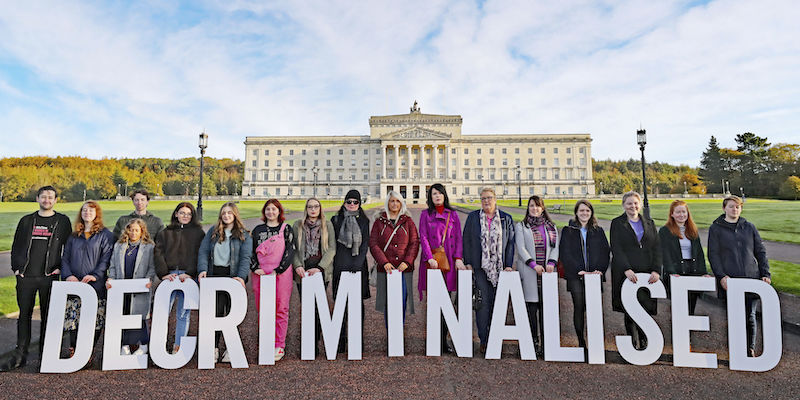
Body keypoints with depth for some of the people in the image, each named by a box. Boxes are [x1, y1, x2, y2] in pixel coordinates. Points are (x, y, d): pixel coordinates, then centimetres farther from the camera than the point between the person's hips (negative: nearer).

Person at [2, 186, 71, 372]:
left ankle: (45, 355, 15)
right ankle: (20, 355, 18)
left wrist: (61, 268, -5)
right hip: (25, 276, 3)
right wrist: (16, 267, 3)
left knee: (48, 316, 4)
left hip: (49, 277, -2)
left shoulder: (62, 221, 3)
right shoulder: (26, 221, 11)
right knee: (24, 315, 8)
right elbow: (16, 246, 14)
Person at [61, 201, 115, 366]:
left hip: (95, 285, -3)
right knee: (72, 320, 1)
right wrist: (68, 275, -4)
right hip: (74, 284, 4)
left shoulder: (105, 235, 4)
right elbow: (65, 258, 14)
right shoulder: (74, 236, 17)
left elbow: (107, 258, -4)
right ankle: (73, 351, 14)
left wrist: (95, 275, -15)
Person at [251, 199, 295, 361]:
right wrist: (255, 268, -2)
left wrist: (278, 270, -9)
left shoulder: (286, 229, 6)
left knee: (281, 309, -1)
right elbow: (251, 251, 14)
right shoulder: (258, 230, 14)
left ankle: (279, 346, 8)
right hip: (261, 274, 3)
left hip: (281, 274, -3)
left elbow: (290, 251, -1)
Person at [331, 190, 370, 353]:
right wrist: (332, 264, -2)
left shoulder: (364, 221, 9)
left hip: (358, 265, 1)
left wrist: (357, 263, -7)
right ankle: (341, 339, 9)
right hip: (340, 264, 0)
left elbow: (365, 244, 4)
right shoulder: (336, 220, 9)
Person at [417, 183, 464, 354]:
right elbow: (423, 238, 0)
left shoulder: (453, 214, 11)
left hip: (449, 260, 2)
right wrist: (430, 258, -12)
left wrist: (458, 258, -5)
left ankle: (444, 339, 14)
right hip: (432, 261, -1)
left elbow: (458, 237, 7)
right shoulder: (425, 214, 6)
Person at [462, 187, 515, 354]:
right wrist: (468, 262, 1)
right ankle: (483, 340, 7)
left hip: (500, 268, 1)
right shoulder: (472, 217, 8)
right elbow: (466, 240, 7)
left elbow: (510, 243, 8)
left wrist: (509, 265, 2)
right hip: (480, 267, -1)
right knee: (482, 301, -3)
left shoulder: (506, 219, 9)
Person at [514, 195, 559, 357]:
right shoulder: (521, 226, 7)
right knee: (532, 305, -2)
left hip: (547, 271, 2)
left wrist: (551, 262, -6)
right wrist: (534, 264, -12)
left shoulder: (551, 227, 16)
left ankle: (545, 341, 8)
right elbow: (521, 248, -2)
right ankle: (534, 341, 6)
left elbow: (555, 247, 11)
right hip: (529, 272, -2)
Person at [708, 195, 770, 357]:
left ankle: (751, 349, 18)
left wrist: (766, 274, 5)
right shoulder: (715, 228, 3)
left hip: (751, 279, 3)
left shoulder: (749, 227, 13)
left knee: (750, 316, 6)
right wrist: (721, 276, -12)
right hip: (730, 281, -3)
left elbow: (761, 251, 15)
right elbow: (713, 255, -2)